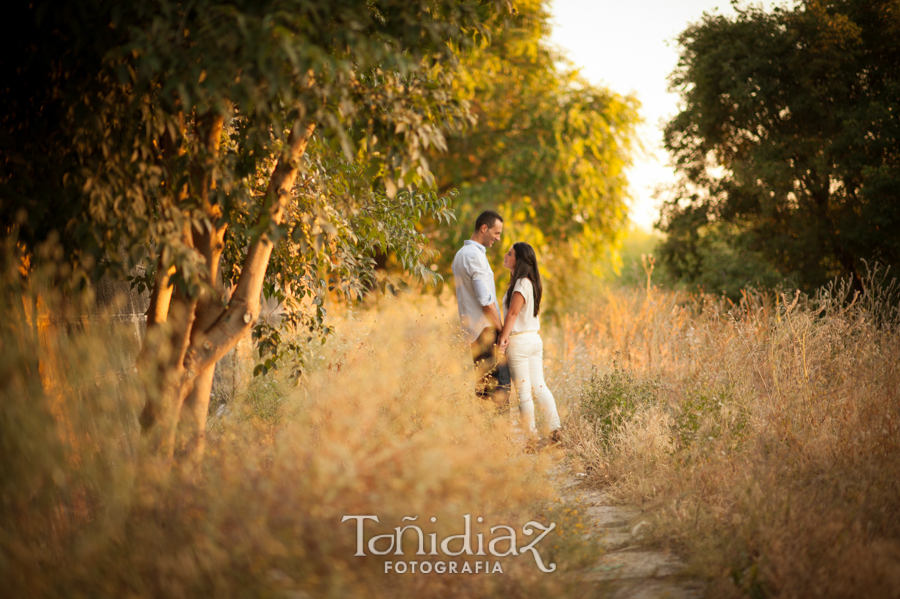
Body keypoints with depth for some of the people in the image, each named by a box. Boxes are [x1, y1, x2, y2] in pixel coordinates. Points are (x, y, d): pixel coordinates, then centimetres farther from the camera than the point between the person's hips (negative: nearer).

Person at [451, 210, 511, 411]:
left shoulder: (461, 253, 19)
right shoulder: (475, 255, -14)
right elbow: (485, 299, -18)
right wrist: (500, 328, -10)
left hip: (473, 330, 10)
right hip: (486, 329, -10)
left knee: (484, 383, 10)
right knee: (500, 382, -10)